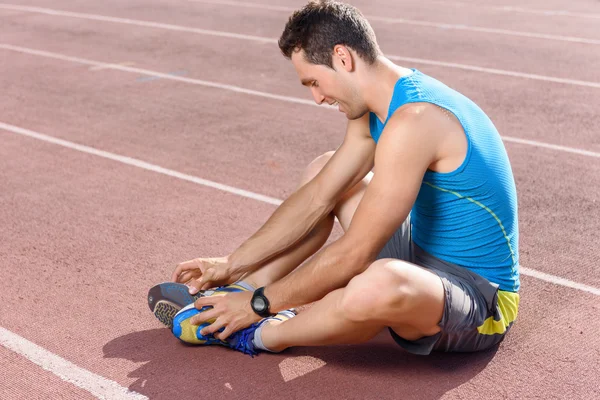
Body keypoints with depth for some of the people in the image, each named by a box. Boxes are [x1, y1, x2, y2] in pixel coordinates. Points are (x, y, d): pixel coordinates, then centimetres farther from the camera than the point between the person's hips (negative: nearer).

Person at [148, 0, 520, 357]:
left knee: (380, 284, -43)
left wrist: (262, 303, -14)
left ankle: (260, 334, -12)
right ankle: (235, 293, 12)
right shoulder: (374, 111, 2)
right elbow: (317, 198, 7)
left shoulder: (412, 122, -28)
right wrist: (232, 263, 7)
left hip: (480, 301, -9)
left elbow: (353, 256, -25)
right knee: (323, 173, 16)